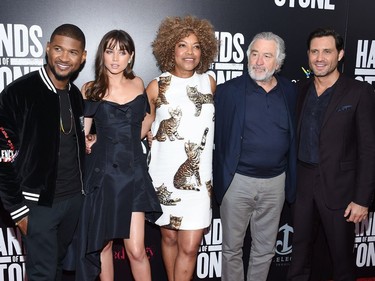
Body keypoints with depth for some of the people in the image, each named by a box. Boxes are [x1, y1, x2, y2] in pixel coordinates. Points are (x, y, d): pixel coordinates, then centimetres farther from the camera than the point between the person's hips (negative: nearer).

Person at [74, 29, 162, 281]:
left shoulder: (138, 84, 6)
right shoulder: (91, 89, 0)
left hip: (134, 173, 1)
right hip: (102, 174, 0)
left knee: (137, 250, -1)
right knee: (103, 243, 12)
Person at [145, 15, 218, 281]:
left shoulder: (209, 82, 3)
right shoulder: (157, 87, -3)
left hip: (198, 176, 1)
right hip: (165, 176, 0)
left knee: (190, 246, -2)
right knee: (169, 237, 15)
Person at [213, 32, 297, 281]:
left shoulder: (290, 92, 2)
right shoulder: (229, 90, -7)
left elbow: (294, 136, 9)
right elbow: (214, 133, -9)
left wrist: (291, 179, 6)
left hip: (276, 182, 3)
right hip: (238, 181, -2)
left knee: (265, 249, 17)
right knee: (232, 248, 13)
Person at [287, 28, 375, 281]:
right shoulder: (300, 90, 6)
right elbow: (295, 138, 8)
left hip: (338, 187, -3)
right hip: (303, 184, 4)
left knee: (342, 255, 12)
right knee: (300, 250, 16)